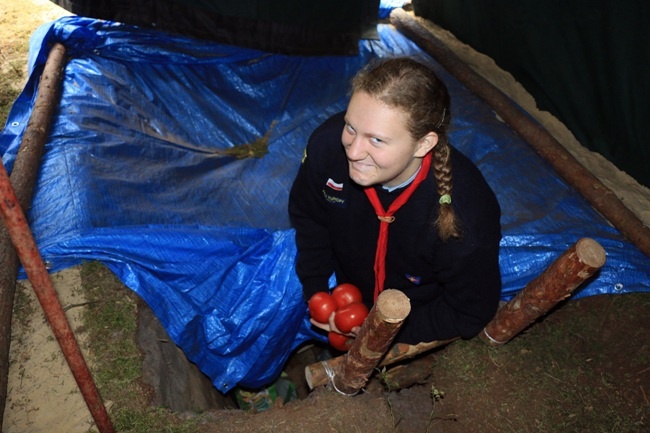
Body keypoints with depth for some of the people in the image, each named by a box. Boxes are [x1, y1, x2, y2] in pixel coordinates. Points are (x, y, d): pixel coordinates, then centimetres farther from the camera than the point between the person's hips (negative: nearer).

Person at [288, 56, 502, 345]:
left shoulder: (466, 217, -42)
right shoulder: (328, 144, -33)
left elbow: (470, 315, -21)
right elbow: (308, 218, -8)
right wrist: (315, 290, -9)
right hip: (347, 288, 3)